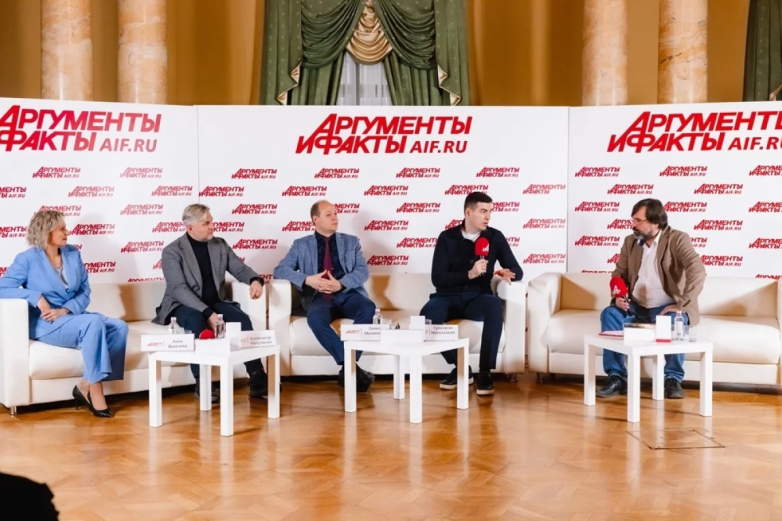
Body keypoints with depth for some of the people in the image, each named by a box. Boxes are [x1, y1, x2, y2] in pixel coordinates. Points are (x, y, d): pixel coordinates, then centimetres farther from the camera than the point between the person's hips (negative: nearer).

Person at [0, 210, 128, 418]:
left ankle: (86, 386, -18)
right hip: (45, 324, -6)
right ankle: (94, 391, -29)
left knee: (119, 327, -21)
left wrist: (65, 310, -12)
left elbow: (85, 292, 8)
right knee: (94, 323, -34)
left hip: (73, 316, 6)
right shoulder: (28, 259, -4)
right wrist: (36, 297, -24)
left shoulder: (73, 254, 11)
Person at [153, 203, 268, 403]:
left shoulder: (220, 245, 7)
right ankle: (202, 383, -32)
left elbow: (240, 268, 8)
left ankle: (257, 378, -24)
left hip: (215, 302, 4)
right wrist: (207, 313, -31)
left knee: (242, 318, -24)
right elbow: (178, 289, -20)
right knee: (197, 321, -38)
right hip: (185, 306, -4)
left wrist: (255, 280, -18)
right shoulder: (172, 252, -10)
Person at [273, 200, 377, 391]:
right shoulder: (301, 245, 15)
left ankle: (347, 368, -30)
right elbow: (280, 270, 5)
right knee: (315, 318, -37)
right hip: (319, 297, -1)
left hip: (348, 294, 1)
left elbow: (363, 271, 6)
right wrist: (307, 280, -12)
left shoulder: (351, 241, 19)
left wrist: (340, 284, -13)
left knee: (368, 308, -34)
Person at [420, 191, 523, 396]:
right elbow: (437, 279, -9)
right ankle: (460, 367, -16)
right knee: (428, 314, -34)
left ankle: (485, 372, -27)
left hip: (477, 299, 1)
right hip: (449, 298, -1)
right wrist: (469, 274, -22)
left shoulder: (495, 237, 3)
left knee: (494, 305, -35)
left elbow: (517, 270, 5)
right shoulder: (447, 238, -2)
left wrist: (507, 273, -20)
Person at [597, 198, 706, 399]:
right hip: (636, 308, 4)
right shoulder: (630, 241, 6)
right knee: (609, 314, -22)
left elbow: (698, 272, -24)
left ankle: (673, 379, -17)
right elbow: (619, 273, 15)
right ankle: (617, 377, -16)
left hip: (666, 308, -4)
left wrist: (681, 306, -31)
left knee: (675, 321, -36)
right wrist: (619, 296, -7)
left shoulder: (677, 239, -12)